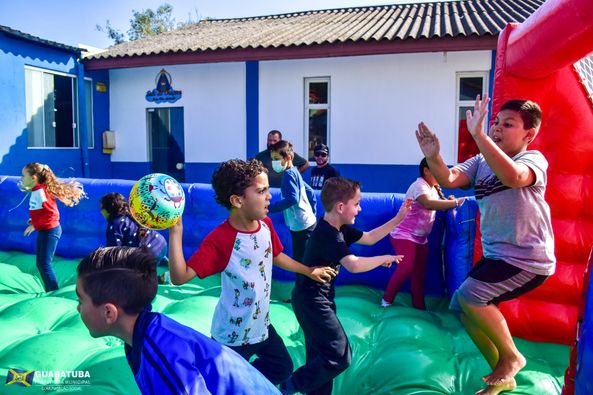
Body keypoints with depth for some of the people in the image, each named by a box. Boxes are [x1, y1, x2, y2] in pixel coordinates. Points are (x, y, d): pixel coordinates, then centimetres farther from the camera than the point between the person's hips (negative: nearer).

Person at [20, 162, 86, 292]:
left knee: (45, 264, -5)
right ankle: (50, 291, 25)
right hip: (44, 231, 10)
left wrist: (35, 225, -20)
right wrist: (34, 220, 2)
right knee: (40, 263, 15)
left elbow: (52, 213, -25)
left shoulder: (40, 191, -20)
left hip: (49, 231, -10)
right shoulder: (36, 191, 8)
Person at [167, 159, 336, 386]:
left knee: (283, 369, 26)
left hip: (261, 325, 7)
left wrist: (309, 271, 20)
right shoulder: (220, 240, -30)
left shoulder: (266, 224, -8)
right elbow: (180, 277, -36)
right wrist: (175, 232, -46)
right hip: (232, 336, -7)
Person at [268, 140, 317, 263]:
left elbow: (292, 199, -27)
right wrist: (312, 213, 22)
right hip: (308, 222, 10)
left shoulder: (288, 174, -15)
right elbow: (310, 193, 20)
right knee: (305, 261, 17)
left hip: (301, 225, -10)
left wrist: (270, 207, -26)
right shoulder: (294, 172, 14)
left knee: (300, 262, -4)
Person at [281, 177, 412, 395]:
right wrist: (384, 259, -18)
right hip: (311, 300, -10)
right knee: (340, 355, -6)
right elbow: (354, 265, -34)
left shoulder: (338, 229, 7)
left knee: (322, 354, 17)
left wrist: (397, 219, 10)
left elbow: (369, 238, 15)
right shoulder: (327, 234, -24)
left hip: (317, 299, 10)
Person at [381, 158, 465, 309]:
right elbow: (429, 204, -37)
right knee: (406, 266, -19)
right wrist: (455, 202, -38)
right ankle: (386, 299, -5)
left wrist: (449, 201, -8)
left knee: (420, 271, 9)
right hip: (404, 234, -9)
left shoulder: (434, 188, 12)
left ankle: (419, 304, 19)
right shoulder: (419, 185, -19)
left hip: (421, 237, 9)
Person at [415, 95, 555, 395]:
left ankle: (511, 356, 6)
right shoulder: (480, 161, 5)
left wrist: (478, 135, -44)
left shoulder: (534, 159, -13)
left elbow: (513, 176, -38)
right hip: (496, 255, 8)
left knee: (470, 295, -21)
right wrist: (433, 157, -30)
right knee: (462, 306, 9)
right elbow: (449, 180, -11)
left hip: (528, 259, -8)